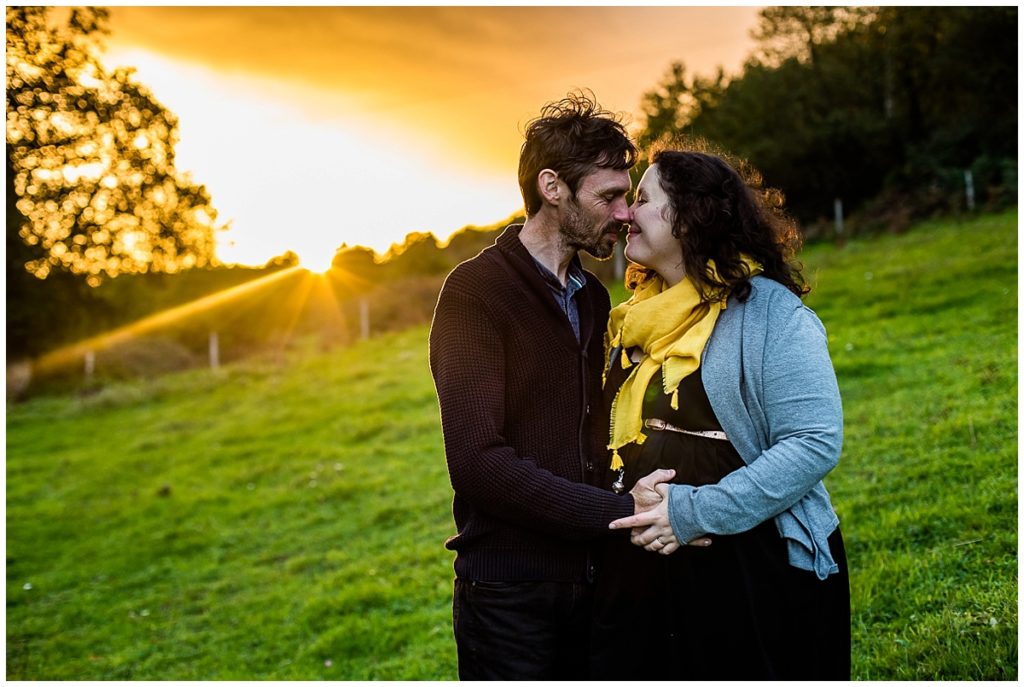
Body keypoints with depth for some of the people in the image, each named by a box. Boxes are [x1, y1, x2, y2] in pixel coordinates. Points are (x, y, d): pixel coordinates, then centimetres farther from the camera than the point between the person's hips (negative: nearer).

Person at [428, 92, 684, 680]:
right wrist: (619, 511, -20)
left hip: (589, 579, 7)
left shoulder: (593, 298, 13)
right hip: (509, 589, -7)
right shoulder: (477, 292, -13)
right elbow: (478, 461, -21)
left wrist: (647, 499, -5)